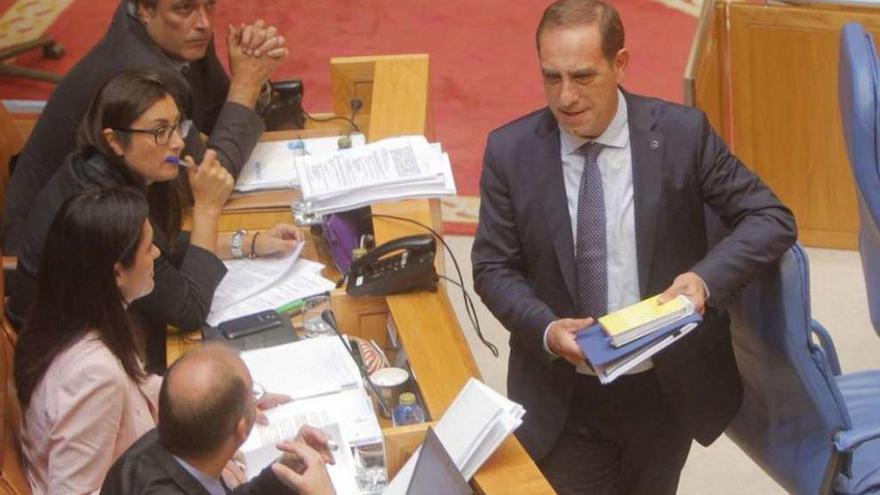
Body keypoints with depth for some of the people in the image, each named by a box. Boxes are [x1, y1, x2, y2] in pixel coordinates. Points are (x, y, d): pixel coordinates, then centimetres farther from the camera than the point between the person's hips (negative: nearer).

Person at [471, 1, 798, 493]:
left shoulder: (682, 133, -10)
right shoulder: (510, 151, -7)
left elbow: (772, 219, -5)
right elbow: (494, 267, -2)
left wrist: (706, 276, -23)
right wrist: (546, 329, -20)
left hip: (669, 388, 0)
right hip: (563, 397, 0)